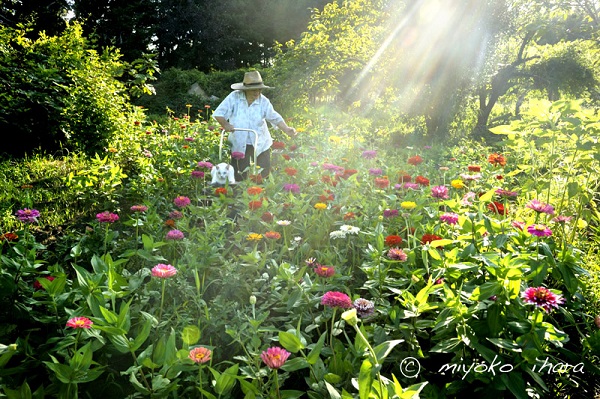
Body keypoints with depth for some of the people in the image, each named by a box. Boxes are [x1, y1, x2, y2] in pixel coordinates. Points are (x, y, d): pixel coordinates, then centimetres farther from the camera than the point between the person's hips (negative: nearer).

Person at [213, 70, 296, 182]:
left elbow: (275, 118, 0)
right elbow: (218, 113, -9)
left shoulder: (263, 101, -4)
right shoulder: (234, 97, -10)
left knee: (264, 174, 8)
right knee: (239, 176, 3)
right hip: (239, 144, -2)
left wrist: (286, 129, -15)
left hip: (261, 144, 2)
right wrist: (225, 124, -27)